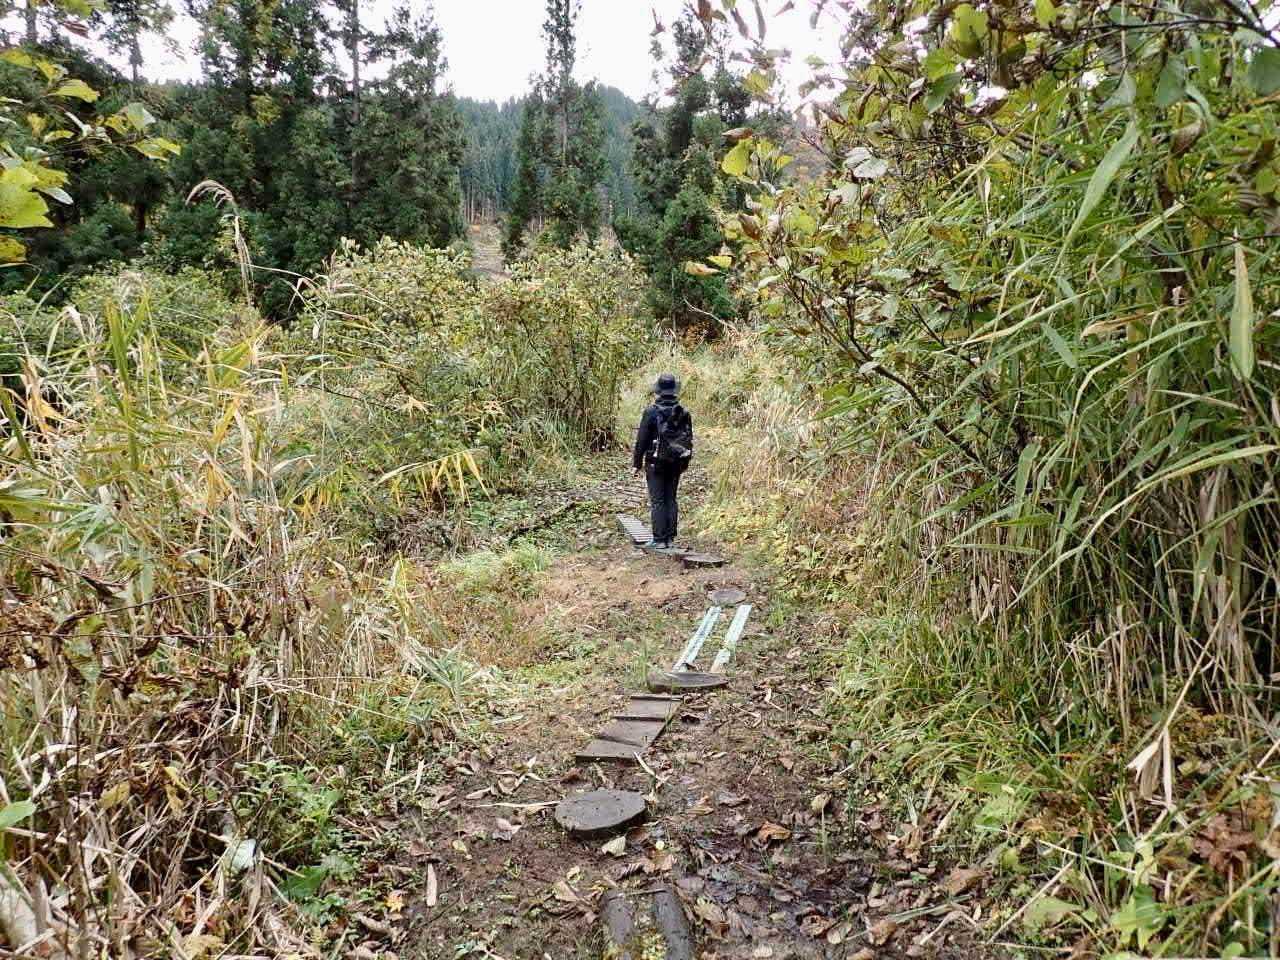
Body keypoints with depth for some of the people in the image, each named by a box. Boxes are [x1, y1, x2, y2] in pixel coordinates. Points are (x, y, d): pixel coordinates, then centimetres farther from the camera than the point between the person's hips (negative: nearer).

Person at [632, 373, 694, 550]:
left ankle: (659, 540, -2)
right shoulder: (684, 413, 4)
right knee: (671, 499, 11)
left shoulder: (651, 412, -11)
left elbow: (642, 439, -8)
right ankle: (670, 538, 13)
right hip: (676, 463, 5)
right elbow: (689, 440, 11)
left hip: (656, 463, -5)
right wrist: (685, 463, 20)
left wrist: (637, 463, 0)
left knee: (657, 501, -1)